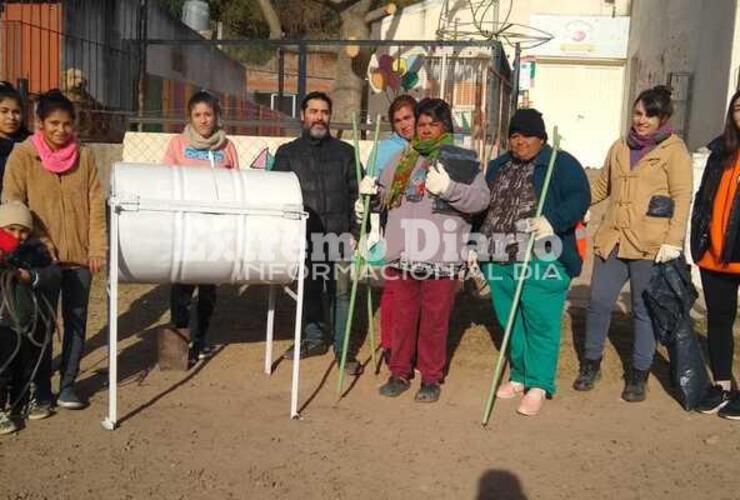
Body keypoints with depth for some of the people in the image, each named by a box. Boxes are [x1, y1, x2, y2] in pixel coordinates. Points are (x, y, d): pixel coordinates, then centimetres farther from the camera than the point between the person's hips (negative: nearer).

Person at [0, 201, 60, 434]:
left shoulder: (36, 250, 4)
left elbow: (54, 274, -4)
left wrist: (31, 276, -21)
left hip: (34, 324, 3)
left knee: (27, 370, 15)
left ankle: (19, 407, 32)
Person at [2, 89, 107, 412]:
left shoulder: (84, 156, 3)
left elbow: (96, 205, 2)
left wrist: (98, 248, -5)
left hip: (79, 255, 2)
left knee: (76, 320, 9)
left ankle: (68, 385, 23)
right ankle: (41, 389, 21)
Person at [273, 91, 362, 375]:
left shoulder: (344, 152, 12)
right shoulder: (287, 153, 11)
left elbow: (355, 192, 10)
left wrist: (355, 230, 1)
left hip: (338, 234, -1)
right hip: (305, 235, 1)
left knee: (340, 292, -2)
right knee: (309, 289, 11)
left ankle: (343, 348, 6)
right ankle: (314, 339, 26)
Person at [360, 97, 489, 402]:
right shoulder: (402, 160, 15)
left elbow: (481, 199, -10)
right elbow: (383, 192, 25)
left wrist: (449, 188, -24)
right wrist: (370, 190, 3)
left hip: (441, 258, -4)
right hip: (401, 254, 4)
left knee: (435, 321, 6)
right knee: (402, 317, 12)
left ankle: (431, 378, 21)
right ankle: (400, 373, 26)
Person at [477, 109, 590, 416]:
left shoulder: (561, 163, -1)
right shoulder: (497, 166, 18)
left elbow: (579, 198, -12)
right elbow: (482, 207, 22)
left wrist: (553, 221, -27)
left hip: (540, 260, -6)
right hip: (498, 259, 6)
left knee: (540, 324, -2)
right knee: (510, 323, 13)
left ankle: (538, 385, 10)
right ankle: (520, 375, 28)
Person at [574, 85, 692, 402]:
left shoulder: (674, 150, 0)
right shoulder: (620, 148, 16)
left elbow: (682, 198, -5)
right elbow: (601, 187, 22)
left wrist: (673, 240, -14)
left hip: (650, 246, -4)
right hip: (613, 240, 4)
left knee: (644, 310, 6)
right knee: (598, 302, 4)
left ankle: (639, 375, 20)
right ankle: (591, 364, 23)